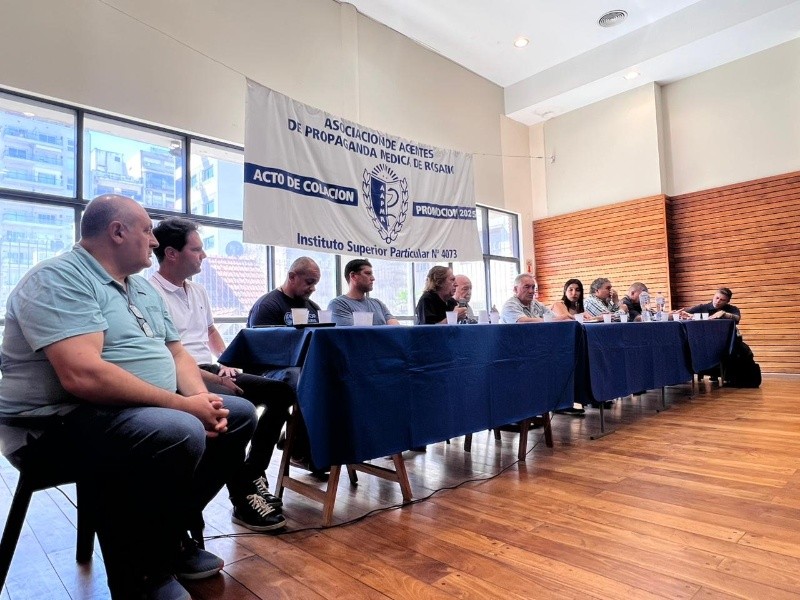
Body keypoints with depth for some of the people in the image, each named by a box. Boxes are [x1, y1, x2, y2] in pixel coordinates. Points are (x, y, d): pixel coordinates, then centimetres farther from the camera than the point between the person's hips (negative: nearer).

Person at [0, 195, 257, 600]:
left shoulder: (143, 289, 15)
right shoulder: (58, 279, -15)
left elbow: (176, 354, 14)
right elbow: (84, 376, -28)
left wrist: (203, 400, -7)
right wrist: (183, 405, -24)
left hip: (146, 410, 9)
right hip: (60, 420, -9)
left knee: (240, 414, 4)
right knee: (179, 433, -35)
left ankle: (172, 534, 12)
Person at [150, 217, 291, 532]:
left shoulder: (197, 290, 17)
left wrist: (226, 362, 11)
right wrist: (216, 380, -19)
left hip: (212, 371, 9)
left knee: (281, 391, -2)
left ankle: (252, 475, -2)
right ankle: (243, 499, -20)